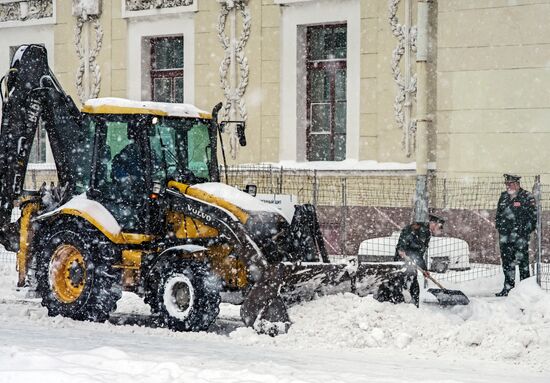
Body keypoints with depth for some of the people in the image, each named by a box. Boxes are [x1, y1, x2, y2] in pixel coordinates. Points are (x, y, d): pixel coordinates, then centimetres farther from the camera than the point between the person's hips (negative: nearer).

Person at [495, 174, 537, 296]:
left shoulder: (527, 197, -3)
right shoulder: (504, 197, 14)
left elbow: (533, 215, -4)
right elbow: (498, 214, 24)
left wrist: (526, 230, -9)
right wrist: (499, 226, 12)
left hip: (521, 235, -5)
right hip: (505, 235, 5)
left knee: (522, 260, -4)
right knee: (506, 261, 7)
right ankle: (508, 287, 13)